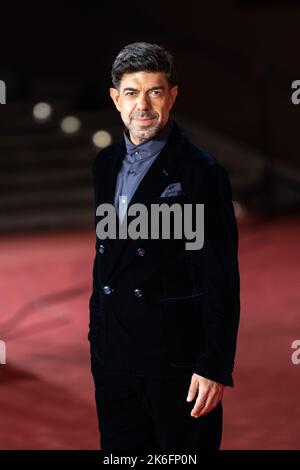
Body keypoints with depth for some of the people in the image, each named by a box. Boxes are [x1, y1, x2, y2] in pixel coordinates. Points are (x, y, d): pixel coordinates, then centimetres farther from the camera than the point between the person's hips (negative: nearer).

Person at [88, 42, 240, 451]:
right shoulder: (105, 164, 10)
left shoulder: (201, 171, -11)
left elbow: (221, 277, -12)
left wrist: (215, 366, -16)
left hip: (176, 356, -6)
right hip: (113, 354, 6)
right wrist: (97, 334, 15)